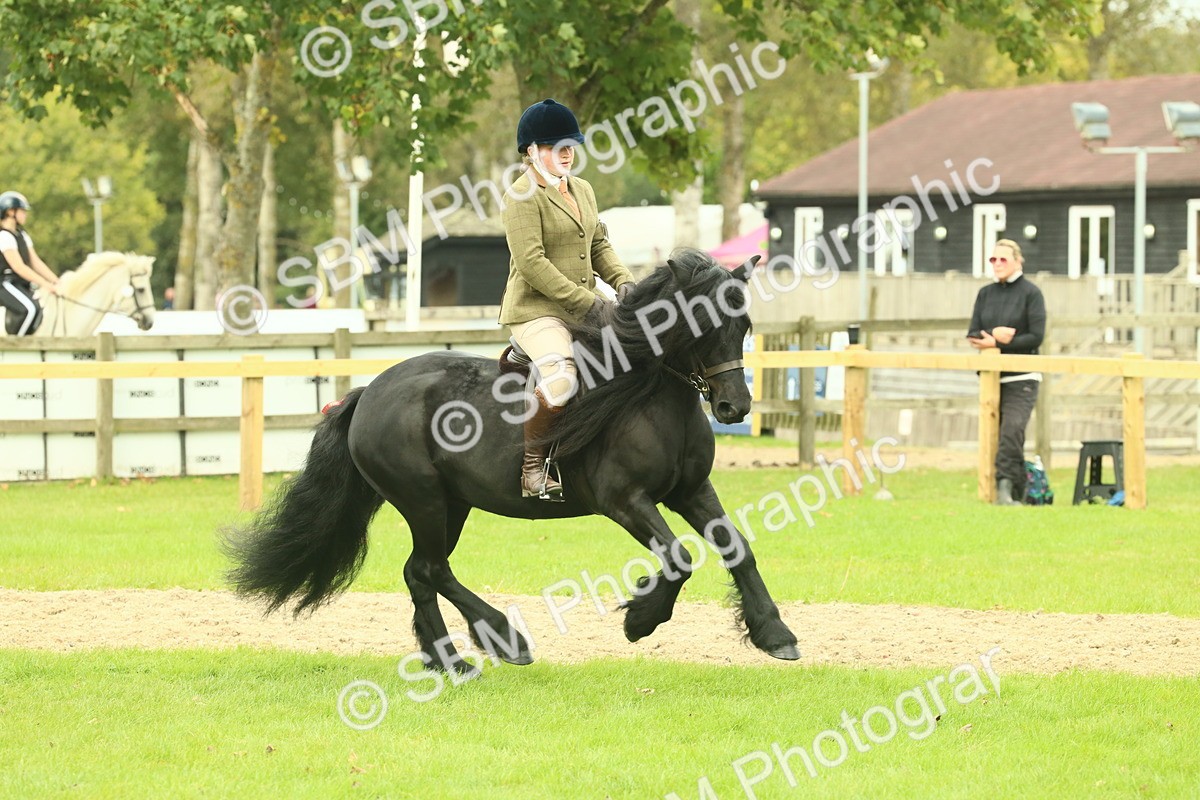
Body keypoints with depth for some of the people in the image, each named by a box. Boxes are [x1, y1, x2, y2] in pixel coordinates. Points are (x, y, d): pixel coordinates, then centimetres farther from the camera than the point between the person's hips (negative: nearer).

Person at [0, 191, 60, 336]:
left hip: (22, 285, 10)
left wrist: (56, 282, 2)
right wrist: (47, 285, -21)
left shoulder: (22, 235, 17)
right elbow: (19, 267, -19)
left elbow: (36, 263, 14)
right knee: (31, 309, -31)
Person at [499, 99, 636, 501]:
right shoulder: (521, 196, -10)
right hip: (535, 311, -9)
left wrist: (622, 280, -2)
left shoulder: (583, 190, 16)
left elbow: (599, 246, 20)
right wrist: (586, 301, -21)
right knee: (562, 380, -34)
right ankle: (533, 460, -12)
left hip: (583, 310, 9)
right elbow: (531, 262, -18)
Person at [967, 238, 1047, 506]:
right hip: (992, 376, 5)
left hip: (1022, 377, -5)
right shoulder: (986, 294, 13)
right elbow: (973, 334, 7)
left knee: (1012, 431, -21)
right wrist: (995, 333, -13)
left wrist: (997, 344, -14)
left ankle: (1006, 489, -25)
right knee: (993, 435, 2)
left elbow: (1036, 336, -11)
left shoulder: (1030, 293, -2)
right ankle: (1013, 493, 9)